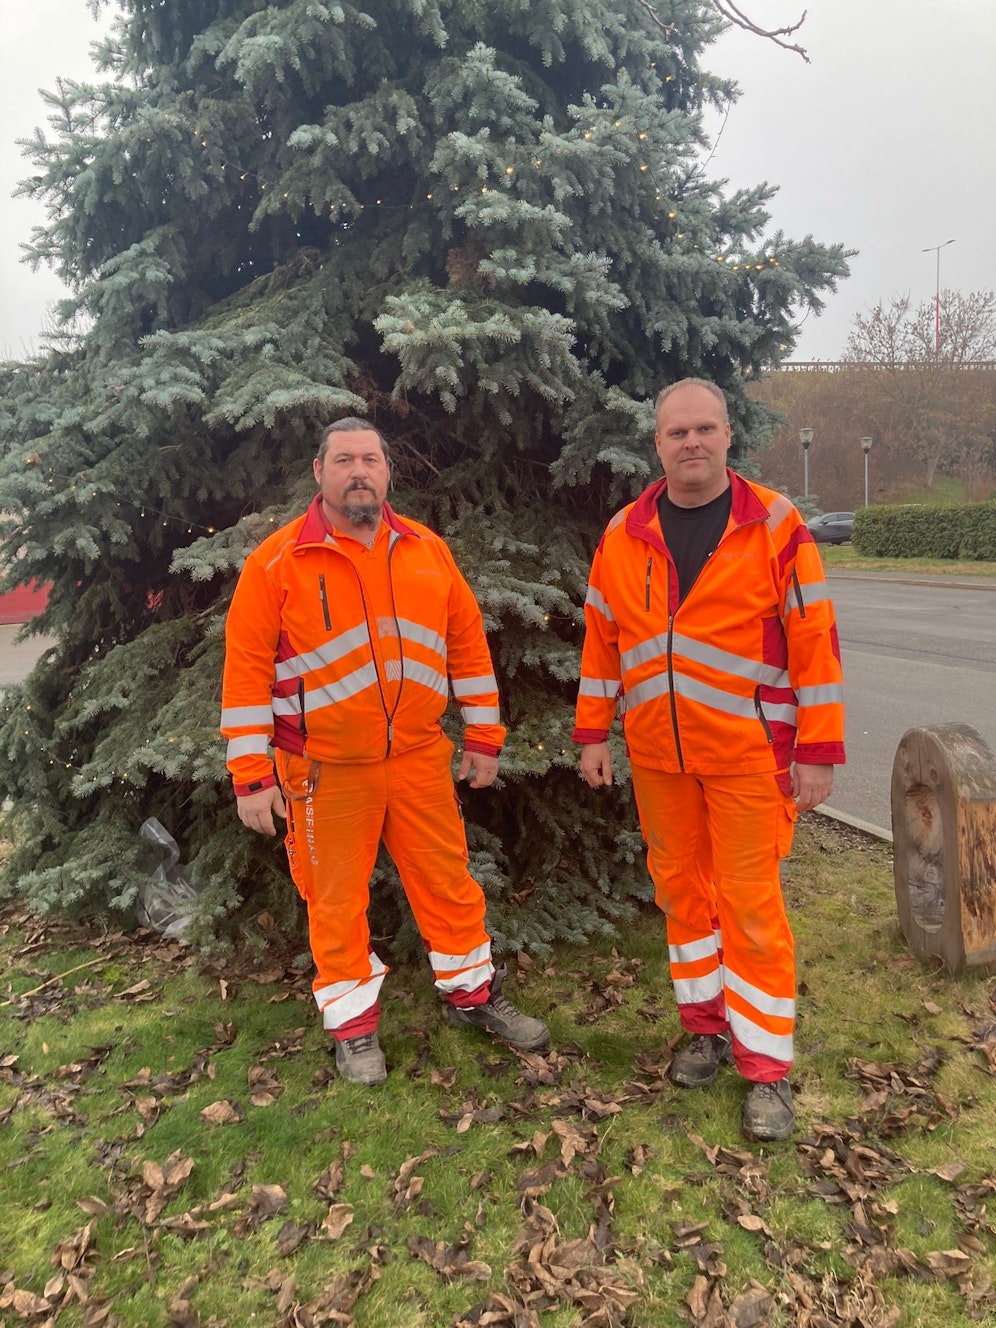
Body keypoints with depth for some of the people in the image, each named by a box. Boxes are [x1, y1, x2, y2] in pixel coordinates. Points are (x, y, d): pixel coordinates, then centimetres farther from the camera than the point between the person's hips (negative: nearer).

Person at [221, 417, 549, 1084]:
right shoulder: (278, 562, -7)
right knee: (337, 899, 10)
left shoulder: (427, 551, 4)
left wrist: (484, 736, 8)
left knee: (450, 882, 14)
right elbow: (246, 670, -7)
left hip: (420, 756, 3)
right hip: (326, 771, -3)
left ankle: (474, 994, 35)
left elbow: (468, 642, 9)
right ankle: (355, 1026, 30)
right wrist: (251, 774, -10)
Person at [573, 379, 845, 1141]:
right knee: (681, 888, 13)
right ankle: (707, 1024, 32)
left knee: (750, 904, 1)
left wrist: (819, 752, -9)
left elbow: (815, 641, -6)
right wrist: (594, 733, 8)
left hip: (745, 750, -3)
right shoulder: (625, 534, 4)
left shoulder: (776, 526, -6)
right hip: (656, 752, 4)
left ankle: (767, 1067, 15)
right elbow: (602, 638, 9)